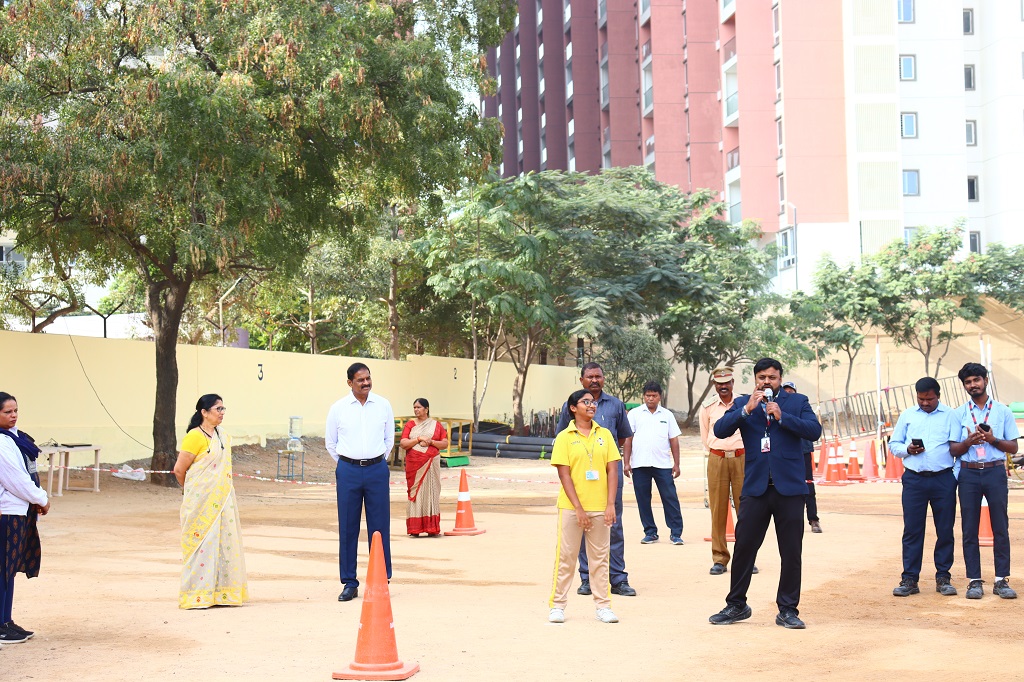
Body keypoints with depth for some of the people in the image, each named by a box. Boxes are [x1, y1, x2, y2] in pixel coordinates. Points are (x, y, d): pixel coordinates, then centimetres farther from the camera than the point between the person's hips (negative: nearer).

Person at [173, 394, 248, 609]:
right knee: (202, 543, -3)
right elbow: (179, 469, -11)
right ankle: (196, 595, 6)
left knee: (224, 542, 8)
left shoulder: (221, 436, 11)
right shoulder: (195, 436, -13)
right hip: (202, 502, -7)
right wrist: (191, 491, 4)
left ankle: (221, 593, 16)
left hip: (222, 500, 7)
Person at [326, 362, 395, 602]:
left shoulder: (383, 405, 5)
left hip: (377, 469, 0)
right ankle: (349, 583, 10)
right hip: (348, 470, 0)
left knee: (379, 527, 1)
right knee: (347, 528, 2)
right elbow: (330, 442, 12)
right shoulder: (338, 408, 2)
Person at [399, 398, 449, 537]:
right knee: (415, 492, -3)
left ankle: (432, 528, -1)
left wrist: (431, 442, -10)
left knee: (431, 492, -3)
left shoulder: (436, 424, 9)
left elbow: (445, 443, 5)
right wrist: (419, 439, -12)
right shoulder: (410, 424, 9)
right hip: (414, 464, 0)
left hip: (431, 463, 0)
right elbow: (403, 444, -2)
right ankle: (415, 528, -2)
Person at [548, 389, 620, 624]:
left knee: (600, 557, 8)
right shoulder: (565, 437, -1)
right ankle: (557, 605, 12)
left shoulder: (604, 434, 7)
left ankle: (603, 605, 14)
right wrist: (578, 508, -12)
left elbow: (612, 470, 4)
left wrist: (610, 504, -5)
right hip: (571, 507, -2)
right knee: (565, 557, 3)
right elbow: (564, 474, -6)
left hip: (600, 507, 3)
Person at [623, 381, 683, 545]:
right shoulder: (634, 414, 7)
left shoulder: (667, 415, 10)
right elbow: (628, 439, 4)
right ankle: (650, 532, 15)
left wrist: (676, 464, 5)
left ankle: (676, 533, 1)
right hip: (640, 464, 0)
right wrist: (626, 462, -2)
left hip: (663, 464, 0)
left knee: (670, 498, -3)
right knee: (643, 499, 4)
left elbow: (674, 441, 10)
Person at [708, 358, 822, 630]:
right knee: (743, 547, 3)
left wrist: (782, 416, -15)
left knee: (791, 553, 4)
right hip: (755, 487, 1)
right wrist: (747, 409, -14)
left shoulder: (797, 402, 7)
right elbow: (720, 430, -4)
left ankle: (787, 610, 15)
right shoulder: (743, 403, 9)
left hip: (789, 487, 0)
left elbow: (814, 431, -7)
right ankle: (736, 605, 17)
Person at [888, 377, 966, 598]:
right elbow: (893, 445, 14)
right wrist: (907, 450, -6)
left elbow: (955, 448, 0)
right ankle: (909, 579, 5)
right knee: (912, 530, 0)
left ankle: (943, 577, 12)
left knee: (945, 529, 3)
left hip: (943, 480, -1)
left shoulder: (950, 415, 8)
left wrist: (968, 442, -22)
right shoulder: (907, 415, 13)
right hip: (914, 479, 1)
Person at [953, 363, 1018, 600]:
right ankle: (974, 581, 7)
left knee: (1000, 527, 0)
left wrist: (993, 439, -10)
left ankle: (1001, 580, 6)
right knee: (969, 529, 2)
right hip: (968, 473, 1)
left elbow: (1013, 447, 7)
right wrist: (969, 442, -11)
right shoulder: (959, 414, 10)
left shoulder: (1002, 411, 8)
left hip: (995, 472, -1)